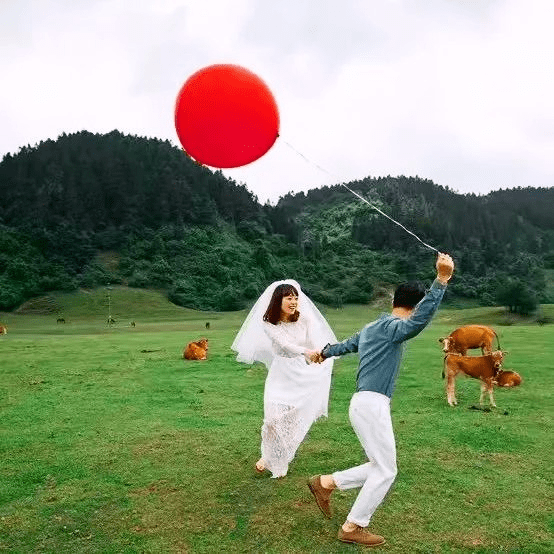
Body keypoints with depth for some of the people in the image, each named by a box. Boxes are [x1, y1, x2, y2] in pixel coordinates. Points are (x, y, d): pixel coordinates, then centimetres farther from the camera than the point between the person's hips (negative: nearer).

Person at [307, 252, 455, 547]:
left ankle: (325, 483, 20)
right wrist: (441, 279, -45)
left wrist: (324, 353, 54)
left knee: (379, 467, 16)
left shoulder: (371, 328, 17)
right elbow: (421, 319, -34)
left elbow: (347, 344, 34)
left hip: (366, 404, 10)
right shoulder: (393, 327, -13)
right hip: (371, 404, -10)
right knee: (385, 471, 2)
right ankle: (352, 528, 12)